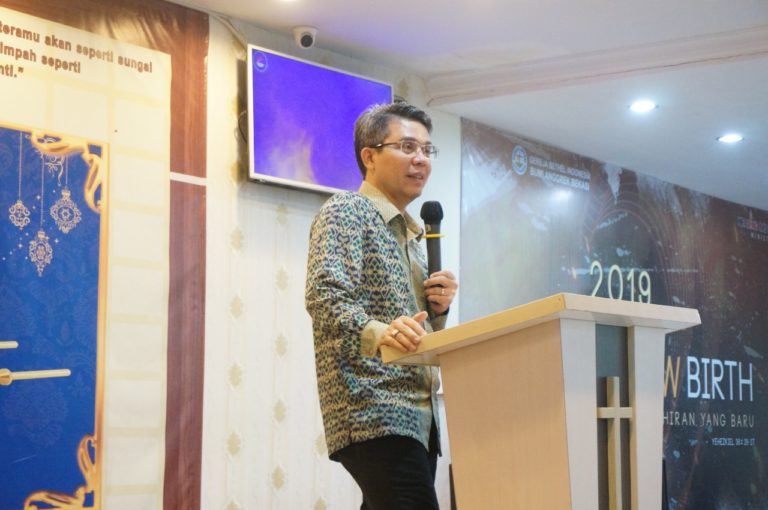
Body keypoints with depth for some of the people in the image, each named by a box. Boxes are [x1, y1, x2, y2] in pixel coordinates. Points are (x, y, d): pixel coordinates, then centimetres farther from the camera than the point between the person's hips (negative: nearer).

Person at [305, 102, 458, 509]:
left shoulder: (410, 235, 24)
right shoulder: (345, 212, -2)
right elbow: (324, 297, -19)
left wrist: (438, 308, 7)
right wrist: (378, 333, -37)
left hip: (417, 416, 9)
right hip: (373, 414, -9)